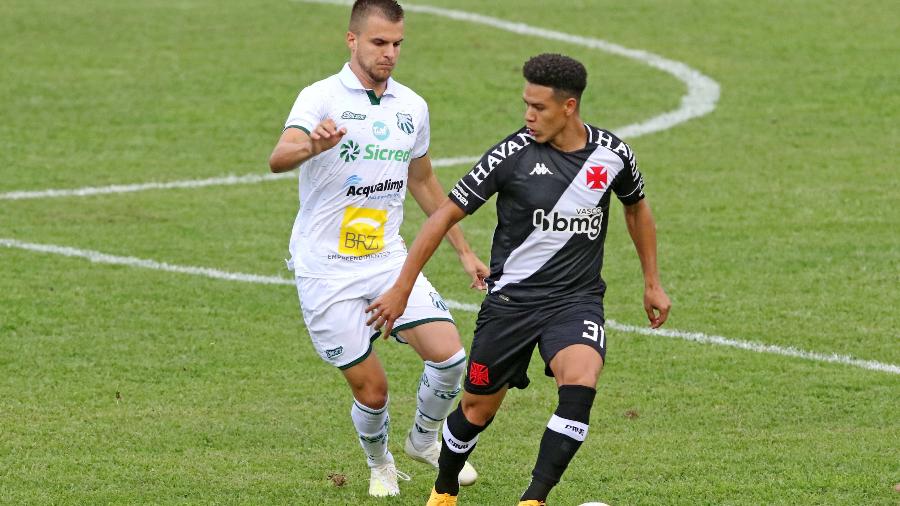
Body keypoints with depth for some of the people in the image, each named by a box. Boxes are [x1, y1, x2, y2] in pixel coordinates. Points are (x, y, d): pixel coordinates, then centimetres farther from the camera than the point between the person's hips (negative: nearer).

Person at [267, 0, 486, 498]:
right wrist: (311, 145, -53)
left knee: (448, 353, -13)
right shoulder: (322, 98, -12)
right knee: (371, 389, -3)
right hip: (326, 269, -4)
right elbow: (278, 159, -30)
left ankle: (425, 439, 16)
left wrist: (464, 251, 23)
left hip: (388, 259, 4)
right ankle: (379, 465, 28)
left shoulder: (412, 107, 6)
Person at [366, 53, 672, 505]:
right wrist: (402, 289, -9)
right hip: (512, 299, -1)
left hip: (578, 299, 1)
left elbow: (636, 208, 18)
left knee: (580, 385, -28)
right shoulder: (513, 154, -13)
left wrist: (652, 283, 21)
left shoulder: (611, 154, -4)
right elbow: (447, 214, -7)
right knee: (479, 406, 9)